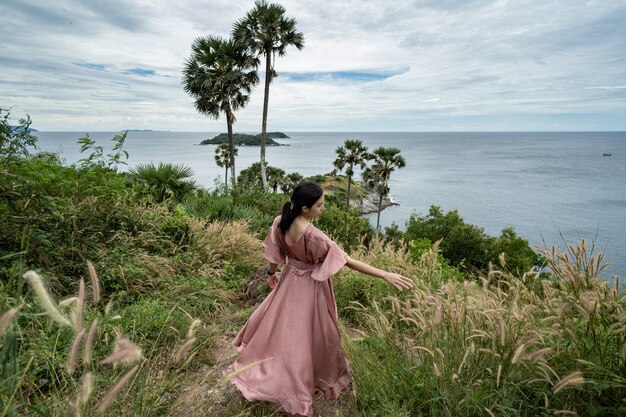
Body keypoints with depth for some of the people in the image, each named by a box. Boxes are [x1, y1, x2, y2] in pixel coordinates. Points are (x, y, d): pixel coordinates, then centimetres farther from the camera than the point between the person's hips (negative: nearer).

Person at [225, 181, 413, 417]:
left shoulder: (280, 222, -14)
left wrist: (271, 273, 19)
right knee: (304, 335, 13)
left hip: (290, 279, 7)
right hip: (309, 286, -6)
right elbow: (348, 261, -32)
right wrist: (385, 275, -29)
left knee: (277, 323, 28)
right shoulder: (314, 236, -34)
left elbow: (275, 254, 0)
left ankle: (258, 373, 51)